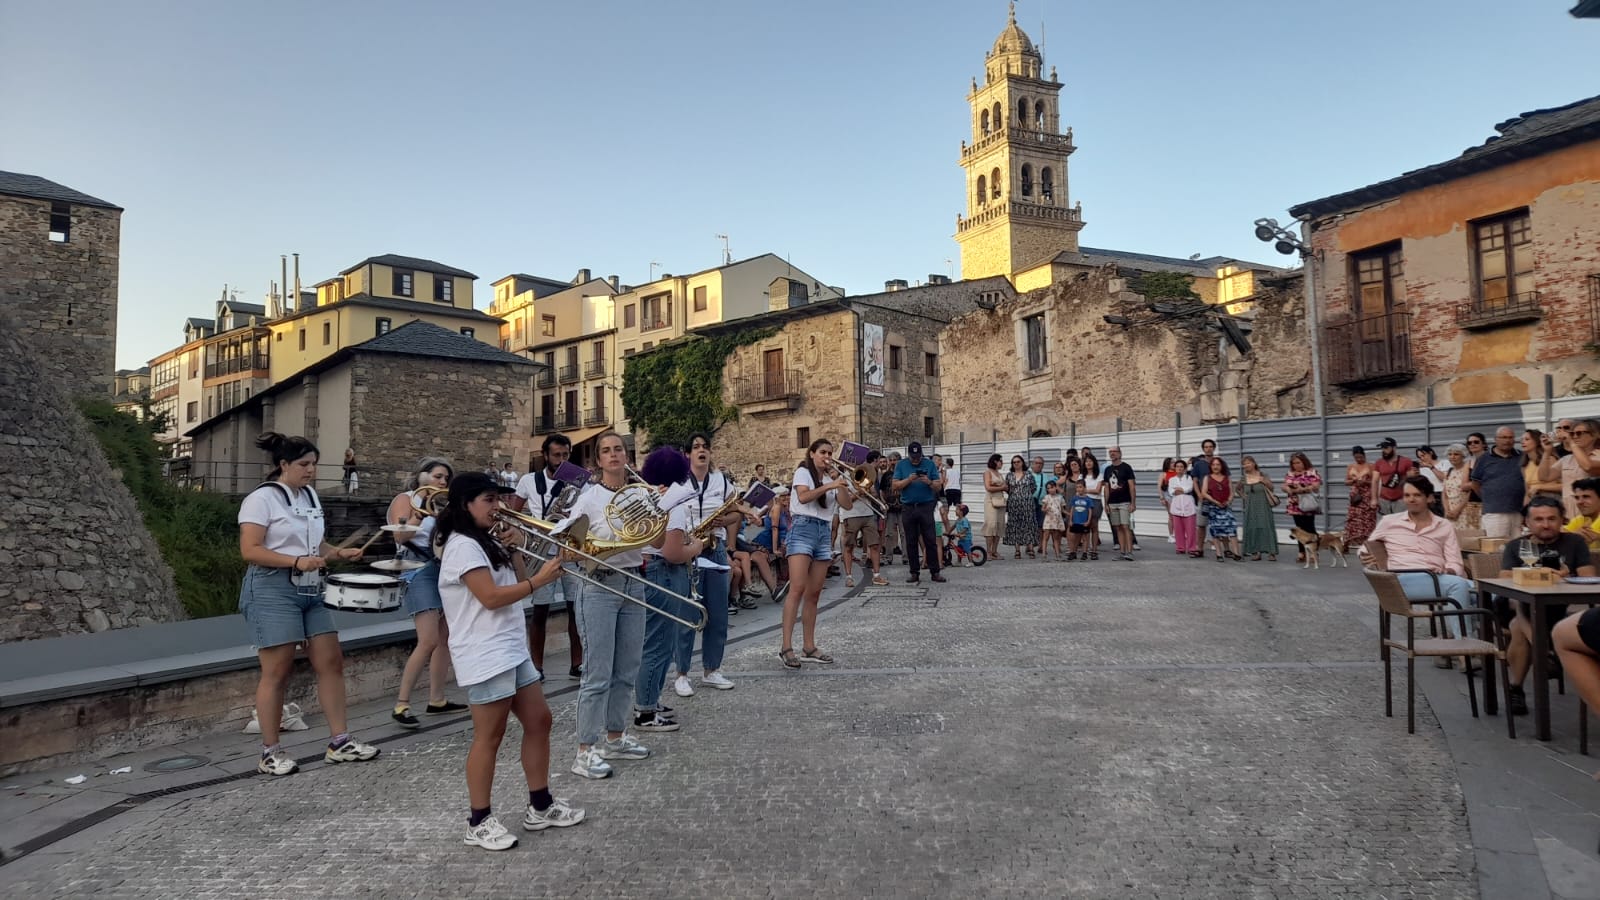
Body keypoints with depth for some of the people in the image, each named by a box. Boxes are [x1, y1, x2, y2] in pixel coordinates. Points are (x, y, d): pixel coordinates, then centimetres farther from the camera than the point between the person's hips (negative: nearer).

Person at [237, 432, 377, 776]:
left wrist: (338, 552, 3)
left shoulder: (310, 496, 14)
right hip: (272, 591, -8)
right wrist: (297, 562, -25)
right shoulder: (261, 499, -9)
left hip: (311, 590, 8)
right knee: (277, 671, -2)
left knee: (331, 661, 5)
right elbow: (250, 550, -16)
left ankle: (339, 741, 12)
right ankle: (270, 752, 10)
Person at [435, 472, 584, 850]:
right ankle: (478, 823, 11)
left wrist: (511, 550, 3)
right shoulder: (462, 545, -14)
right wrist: (540, 580, -17)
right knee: (490, 737, -2)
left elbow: (517, 583, 15)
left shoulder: (487, 544, 17)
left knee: (538, 722, 12)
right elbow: (490, 597, -22)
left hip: (512, 649, 10)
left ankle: (540, 807, 22)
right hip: (485, 656, -10)